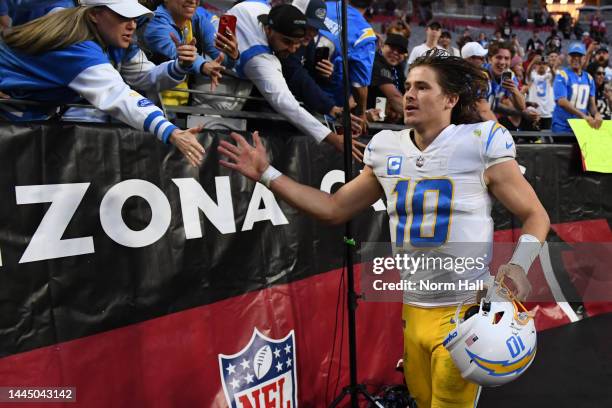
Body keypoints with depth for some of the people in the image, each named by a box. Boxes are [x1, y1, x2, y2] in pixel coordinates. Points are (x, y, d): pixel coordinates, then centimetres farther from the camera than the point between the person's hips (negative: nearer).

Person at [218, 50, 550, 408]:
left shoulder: (481, 142, -8)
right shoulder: (386, 150, 5)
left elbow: (535, 214, -3)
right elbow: (334, 208, 11)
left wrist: (519, 265, -23)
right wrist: (267, 175, 7)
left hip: (466, 311, -5)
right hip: (413, 310, 5)